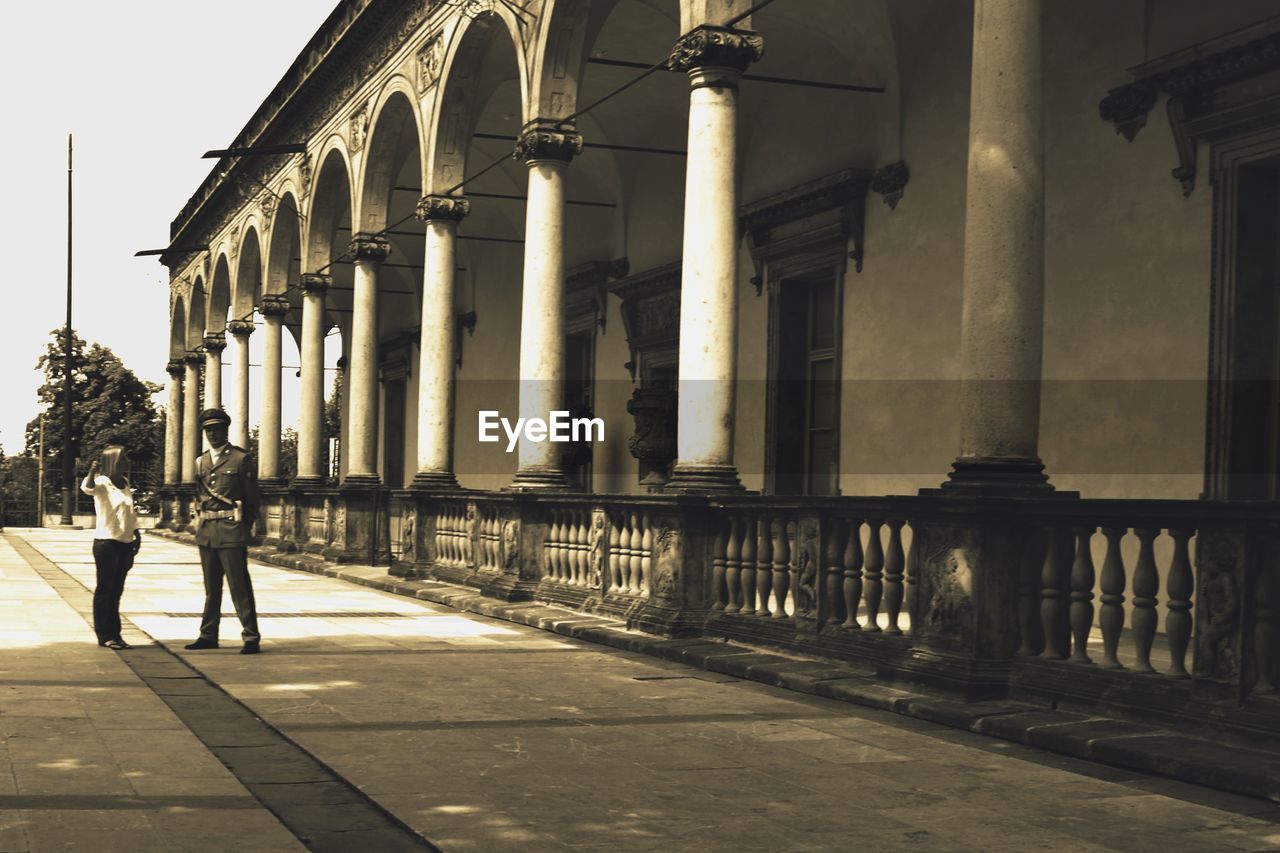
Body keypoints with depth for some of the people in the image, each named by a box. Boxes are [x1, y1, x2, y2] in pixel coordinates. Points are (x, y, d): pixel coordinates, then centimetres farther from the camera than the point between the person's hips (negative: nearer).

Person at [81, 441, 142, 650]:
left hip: (125, 543, 7)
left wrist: (137, 535, 16)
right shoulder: (102, 482, -10)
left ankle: (114, 634, 16)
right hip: (106, 541, -7)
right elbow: (87, 488, -33)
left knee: (116, 590, 11)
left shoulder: (126, 485, 12)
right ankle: (104, 635, 1)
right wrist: (91, 473, -52)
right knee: (104, 589, -2)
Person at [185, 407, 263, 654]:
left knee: (239, 586, -6)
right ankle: (208, 635, 18)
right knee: (211, 587, 12)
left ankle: (251, 637, -3)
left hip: (231, 531, -6)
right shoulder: (201, 462, 14)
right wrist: (200, 523, 12)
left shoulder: (240, 458, -3)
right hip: (206, 532, 6)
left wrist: (245, 527, 0)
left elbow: (253, 498, -1)